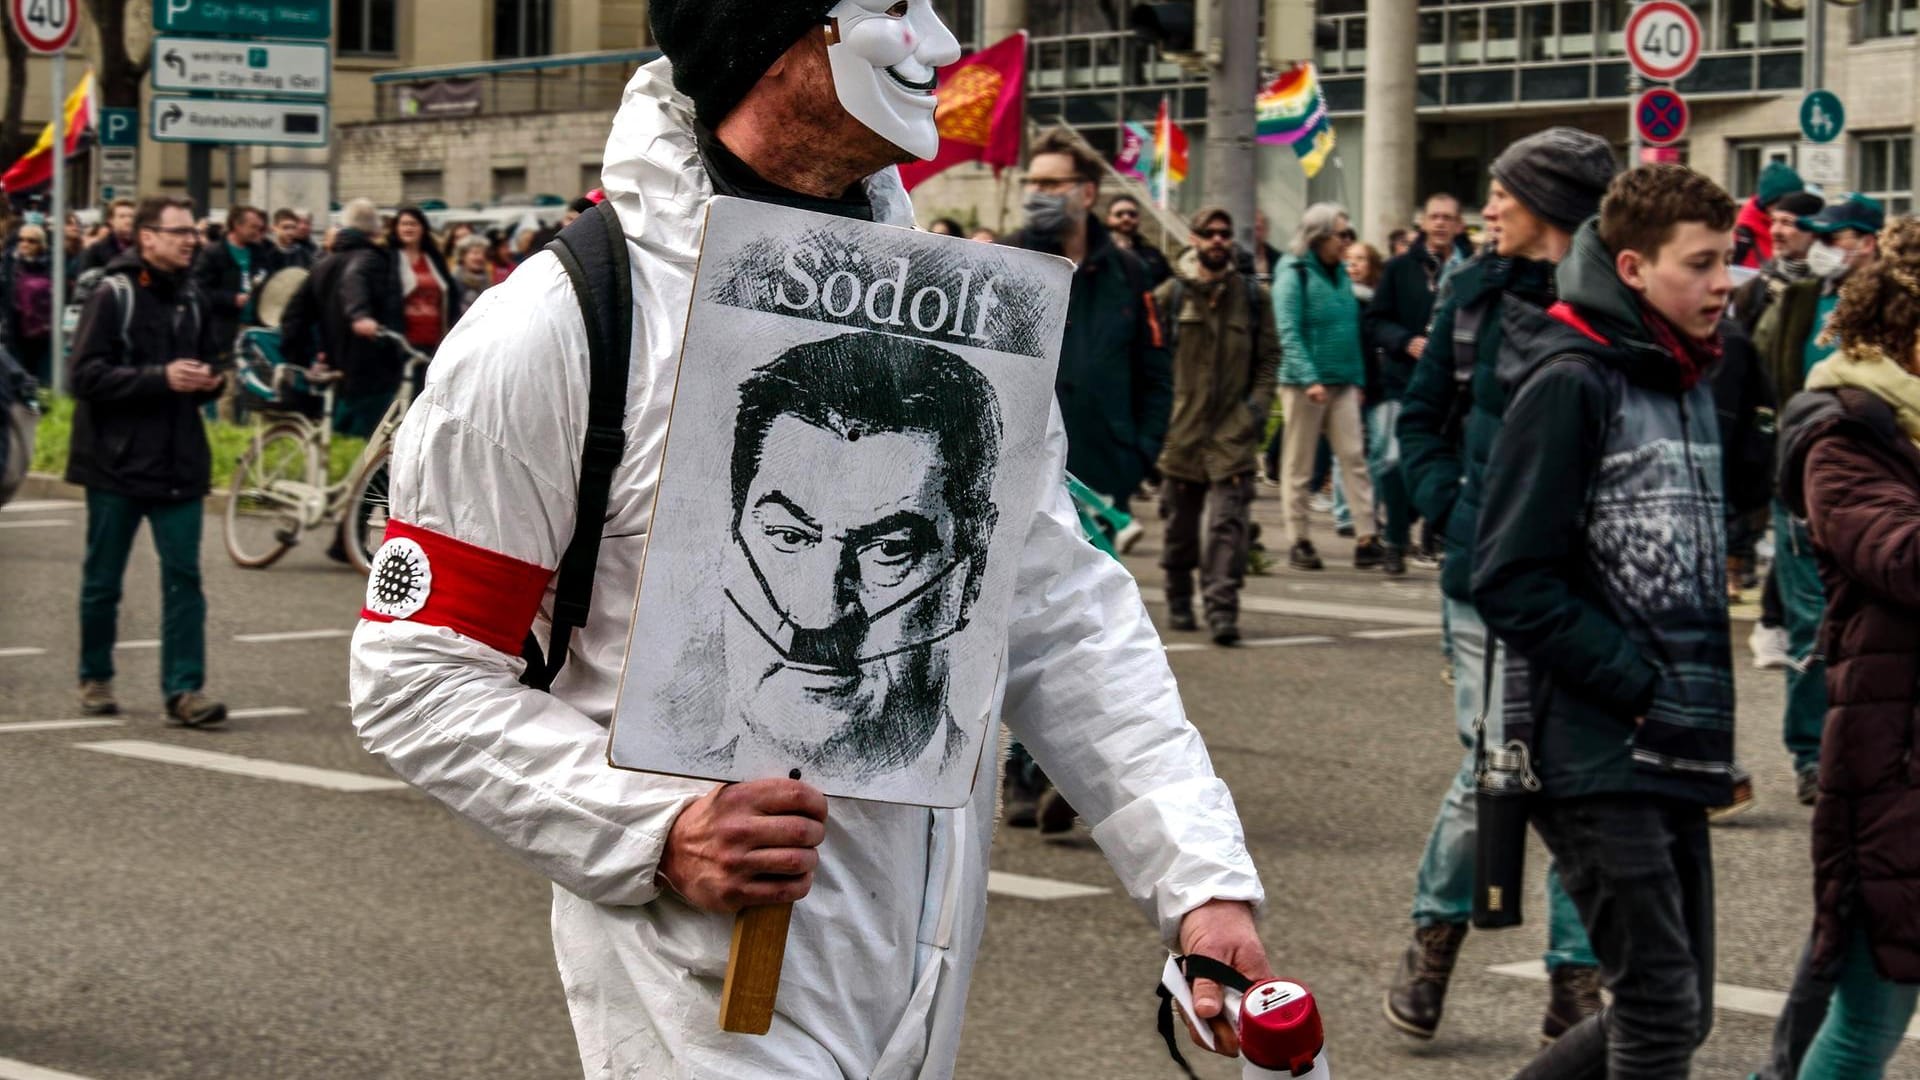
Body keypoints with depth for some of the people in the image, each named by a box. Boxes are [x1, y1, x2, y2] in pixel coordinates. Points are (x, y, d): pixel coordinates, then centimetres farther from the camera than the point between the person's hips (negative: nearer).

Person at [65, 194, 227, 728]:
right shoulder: (113, 297, -8)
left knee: (183, 577, -4)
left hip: (179, 463, 4)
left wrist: (209, 382, -1)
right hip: (117, 461, -4)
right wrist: (161, 378, -22)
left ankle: (185, 688, -5)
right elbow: (87, 375, -14)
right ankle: (95, 678, 25)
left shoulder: (191, 299, 10)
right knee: (103, 579, 9)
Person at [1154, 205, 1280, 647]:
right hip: (1182, 428, 0)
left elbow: (1270, 356, 12)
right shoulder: (1170, 295, 5)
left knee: (1228, 521, -11)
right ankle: (1179, 603, 25)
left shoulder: (1253, 296, 9)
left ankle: (1222, 609, -14)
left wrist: (1259, 402, -1)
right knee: (1180, 523, 9)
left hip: (1234, 429, 0)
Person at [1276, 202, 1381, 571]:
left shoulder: (1340, 273, 13)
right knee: (1299, 465, 2)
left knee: (1354, 457, -2)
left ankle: (1366, 538, -5)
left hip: (1343, 382, 6)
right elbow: (1289, 334, -14)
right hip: (1303, 383, -6)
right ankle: (1299, 541, 9)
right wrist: (1310, 379, -23)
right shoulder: (1295, 274, -7)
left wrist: (1358, 378, 11)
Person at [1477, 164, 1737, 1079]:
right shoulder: (1570, 383, -12)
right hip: (1594, 754, -8)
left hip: (1676, 757, 8)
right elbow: (1510, 582, -16)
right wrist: (1637, 686, -16)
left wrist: (1707, 706, 10)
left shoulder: (1688, 381, 15)